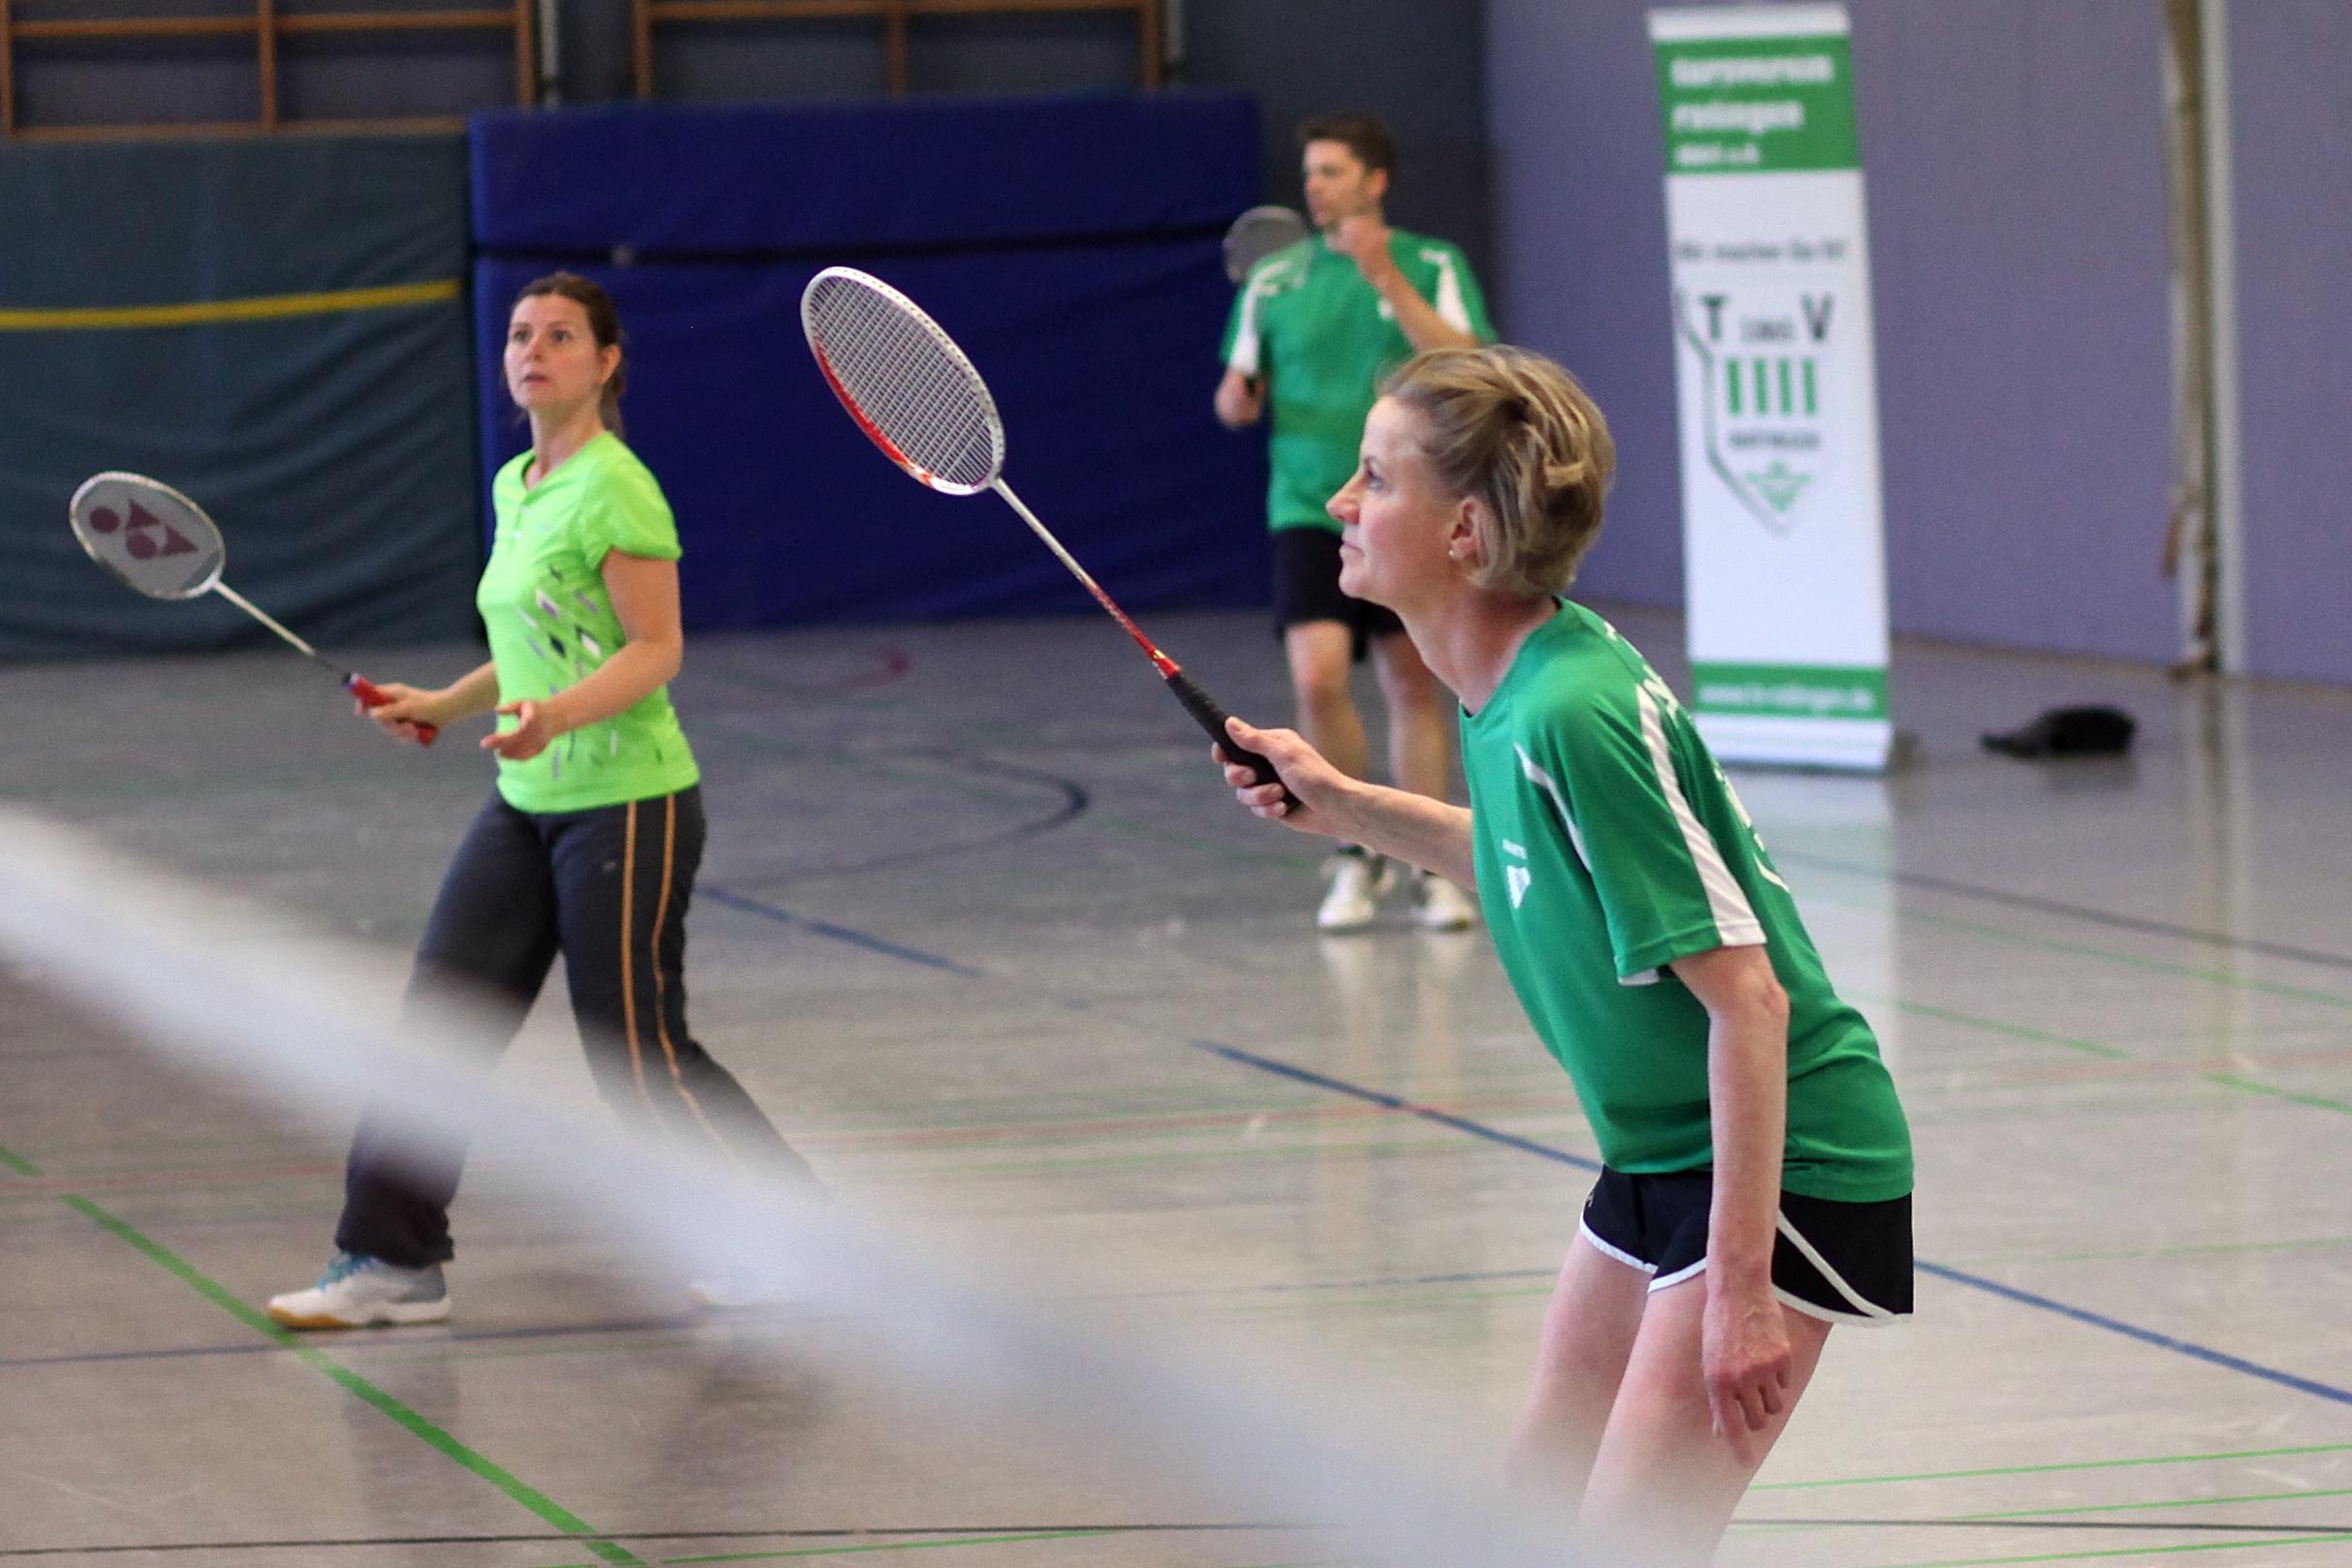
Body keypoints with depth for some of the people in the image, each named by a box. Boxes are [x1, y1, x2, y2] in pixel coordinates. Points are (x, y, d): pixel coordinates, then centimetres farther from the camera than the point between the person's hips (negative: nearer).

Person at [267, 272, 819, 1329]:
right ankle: (391, 1264, 6)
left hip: (627, 805, -8)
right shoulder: (514, 488, 12)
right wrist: (443, 704, 20)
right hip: (525, 805, 8)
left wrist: (555, 715, -32)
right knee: (439, 1017, 1)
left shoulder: (614, 488, -14)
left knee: (639, 1055, -3)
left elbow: (654, 649, -18)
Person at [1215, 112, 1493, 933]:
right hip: (1310, 510, 1)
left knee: (1414, 684, 4)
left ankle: (1429, 866, 15)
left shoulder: (1433, 267, 1)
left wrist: (1387, 280, -21)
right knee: (1318, 677, -14)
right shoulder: (1274, 279, 7)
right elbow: (1237, 394, 14)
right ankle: (1357, 854, 4)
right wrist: (1237, 400, -10)